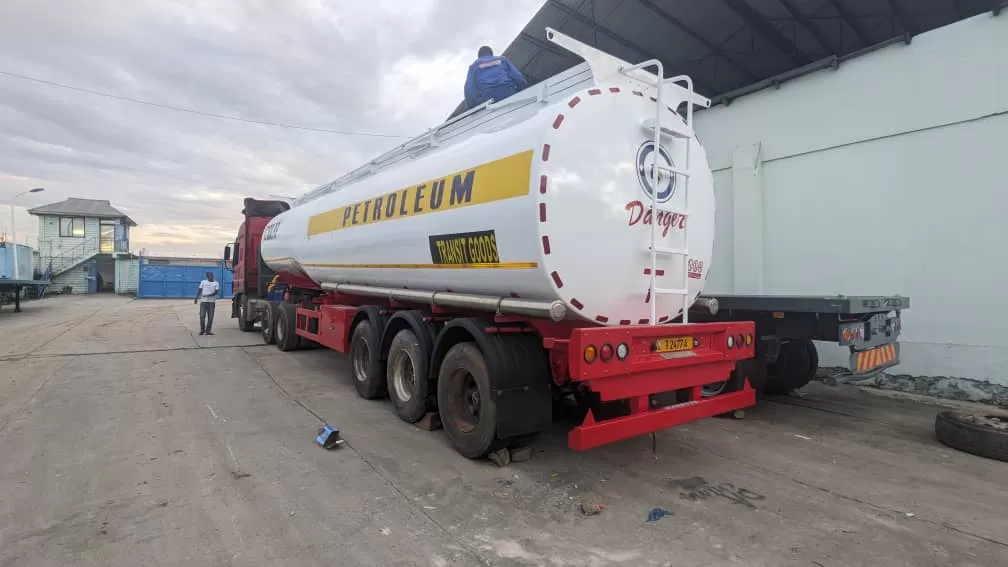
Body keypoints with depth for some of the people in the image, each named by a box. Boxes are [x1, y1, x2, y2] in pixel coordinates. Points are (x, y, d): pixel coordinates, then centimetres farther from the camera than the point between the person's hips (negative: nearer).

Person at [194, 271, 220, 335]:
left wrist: (209, 295, -18)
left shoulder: (216, 283, 9)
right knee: (202, 316, -1)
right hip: (203, 301, 0)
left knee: (210, 317, -3)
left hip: (211, 302, 0)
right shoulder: (203, 282, 11)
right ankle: (202, 330, 8)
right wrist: (196, 298, -7)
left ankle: (208, 330, 3)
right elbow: (199, 290, 5)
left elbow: (216, 292, -3)